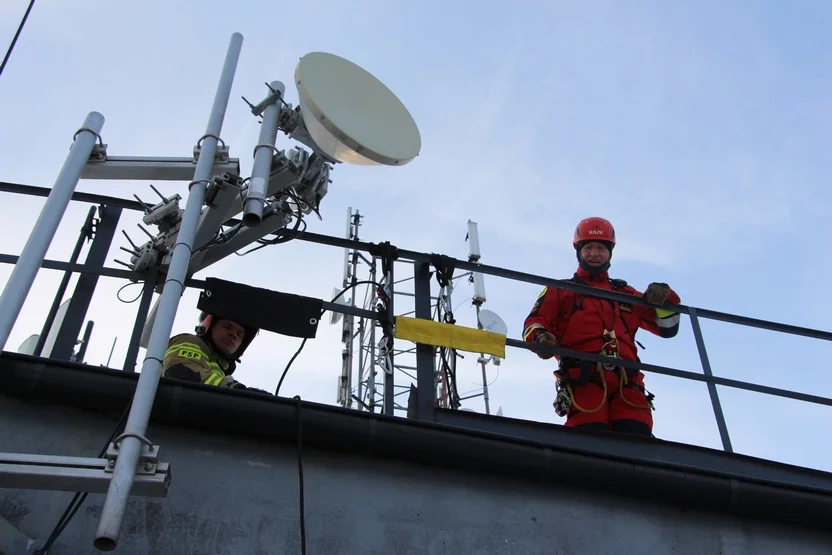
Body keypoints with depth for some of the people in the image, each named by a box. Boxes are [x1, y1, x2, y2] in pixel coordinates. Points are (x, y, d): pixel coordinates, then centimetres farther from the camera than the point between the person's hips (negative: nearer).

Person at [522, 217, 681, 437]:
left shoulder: (626, 294, 34)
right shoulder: (561, 291, 27)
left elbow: (667, 327, 32)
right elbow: (534, 322, 13)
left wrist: (665, 298, 10)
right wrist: (540, 337, -13)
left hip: (626, 383, 3)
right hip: (584, 379, -2)